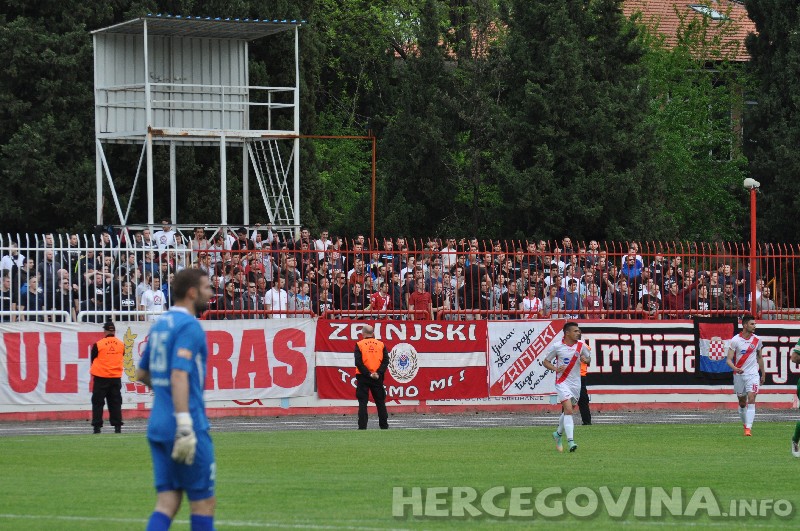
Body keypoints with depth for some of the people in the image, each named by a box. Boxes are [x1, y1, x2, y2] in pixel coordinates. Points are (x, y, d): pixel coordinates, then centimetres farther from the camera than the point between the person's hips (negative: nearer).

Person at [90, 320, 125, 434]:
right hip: (116, 377, 3)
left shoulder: (98, 345, -9)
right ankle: (117, 426, 4)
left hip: (101, 378, -3)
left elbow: (93, 360, 0)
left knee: (97, 402, 3)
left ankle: (97, 426, -1)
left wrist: (93, 372, 16)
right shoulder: (121, 345, 1)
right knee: (115, 403, 9)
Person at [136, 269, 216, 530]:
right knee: (204, 502, 3)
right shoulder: (189, 326, -12)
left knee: (167, 503, 4)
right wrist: (185, 425, -28)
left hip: (158, 425, 8)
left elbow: (141, 374, 24)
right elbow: (179, 374, -23)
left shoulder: (160, 325, 15)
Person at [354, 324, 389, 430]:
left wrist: (368, 374, -11)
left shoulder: (359, 345, -3)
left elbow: (358, 362, -12)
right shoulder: (381, 344, 5)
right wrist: (378, 373, -9)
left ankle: (362, 427, -5)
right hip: (378, 378, 2)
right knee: (380, 402, 11)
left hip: (363, 377, -2)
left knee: (363, 403, 0)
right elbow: (385, 361, -4)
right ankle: (384, 426, 12)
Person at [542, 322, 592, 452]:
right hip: (562, 382, -5)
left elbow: (589, 358, 16)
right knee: (568, 409, -19)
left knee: (567, 411, 15)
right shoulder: (556, 346, -8)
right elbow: (545, 361, 2)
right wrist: (555, 368, -18)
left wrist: (585, 359, -9)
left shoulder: (581, 346, 1)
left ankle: (558, 434, 39)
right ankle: (570, 441, -23)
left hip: (576, 383, 5)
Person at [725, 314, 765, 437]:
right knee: (742, 402, 10)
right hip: (739, 375, 0)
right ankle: (745, 424, 31)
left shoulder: (757, 340, 2)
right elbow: (729, 360, -8)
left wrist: (763, 374, 20)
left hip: (753, 374, 0)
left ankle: (748, 428, -21)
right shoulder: (735, 340, -7)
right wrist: (735, 368, -29)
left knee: (751, 399, -16)